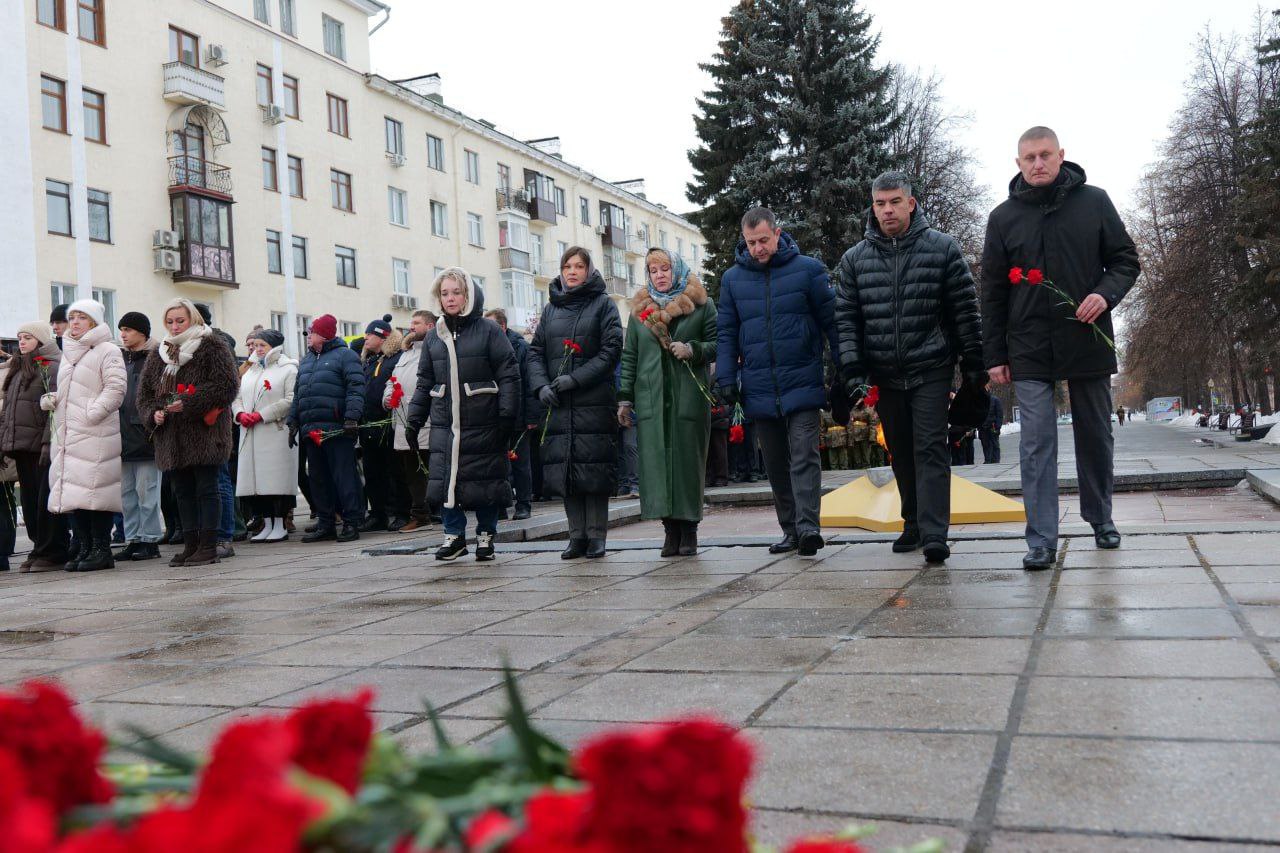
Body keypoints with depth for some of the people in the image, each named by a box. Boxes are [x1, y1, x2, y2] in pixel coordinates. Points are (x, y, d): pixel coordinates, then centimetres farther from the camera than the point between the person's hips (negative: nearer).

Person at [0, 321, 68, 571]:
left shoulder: (52, 367, -7)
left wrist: (48, 442, -21)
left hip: (42, 446, -8)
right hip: (21, 447, 8)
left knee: (47, 500, -6)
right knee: (30, 501, 10)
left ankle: (52, 553, 0)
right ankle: (39, 549, 17)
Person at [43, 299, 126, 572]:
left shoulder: (107, 351, -3)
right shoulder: (68, 353, 22)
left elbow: (115, 388, -12)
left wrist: (92, 413, -18)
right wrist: (50, 399, 9)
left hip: (95, 434, -8)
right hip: (66, 434, 8)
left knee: (94, 489, -10)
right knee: (71, 491, 6)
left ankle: (101, 550, -4)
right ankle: (84, 548, 12)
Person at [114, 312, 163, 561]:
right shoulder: (119, 358, 15)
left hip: (145, 434, -7)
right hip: (123, 435, 7)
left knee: (146, 490, -3)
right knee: (126, 491, 10)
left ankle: (150, 540, 4)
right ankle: (133, 539, 17)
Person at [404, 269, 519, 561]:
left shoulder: (489, 331, -1)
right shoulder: (435, 337, 13)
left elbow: (509, 376, -5)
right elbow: (424, 382, 17)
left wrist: (507, 416, -11)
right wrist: (414, 419, 11)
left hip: (483, 424, -4)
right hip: (444, 424, 4)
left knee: (485, 479, 2)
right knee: (446, 479, 0)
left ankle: (485, 535, 17)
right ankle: (454, 534, 13)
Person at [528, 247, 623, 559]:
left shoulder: (603, 304, 4)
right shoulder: (551, 308, 17)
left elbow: (612, 350, -6)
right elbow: (535, 351, 13)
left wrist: (575, 378, -13)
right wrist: (541, 385, -4)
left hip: (595, 402, -4)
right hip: (559, 404, 4)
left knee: (594, 467, -5)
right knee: (564, 468, 2)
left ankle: (596, 535, 3)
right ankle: (577, 536, 10)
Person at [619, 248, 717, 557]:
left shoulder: (701, 304, 7)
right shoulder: (640, 309, 16)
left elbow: (717, 344, 6)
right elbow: (629, 356, 15)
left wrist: (693, 350, -13)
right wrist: (625, 398, 8)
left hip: (689, 396, -2)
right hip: (650, 398, 2)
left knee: (687, 459, -2)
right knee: (655, 461, -5)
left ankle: (688, 528, 5)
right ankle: (671, 528, 0)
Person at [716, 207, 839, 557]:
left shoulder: (808, 269, -1)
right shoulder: (732, 278, 7)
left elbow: (831, 319, 1)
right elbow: (726, 333, 10)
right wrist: (726, 378, 2)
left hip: (802, 384, -3)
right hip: (759, 390, 4)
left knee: (804, 456, -12)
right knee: (776, 465, 9)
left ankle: (807, 525, -15)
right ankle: (789, 529, 18)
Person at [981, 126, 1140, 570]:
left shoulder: (1094, 202, 2)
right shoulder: (1004, 217, 4)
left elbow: (1126, 259, 7)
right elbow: (993, 292, 5)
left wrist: (1107, 293, -15)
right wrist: (995, 355, 2)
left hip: (1088, 341, 1)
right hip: (1029, 349, 0)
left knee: (1096, 436, 13)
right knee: (1036, 443, -5)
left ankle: (1101, 518, 32)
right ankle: (1041, 540, -3)